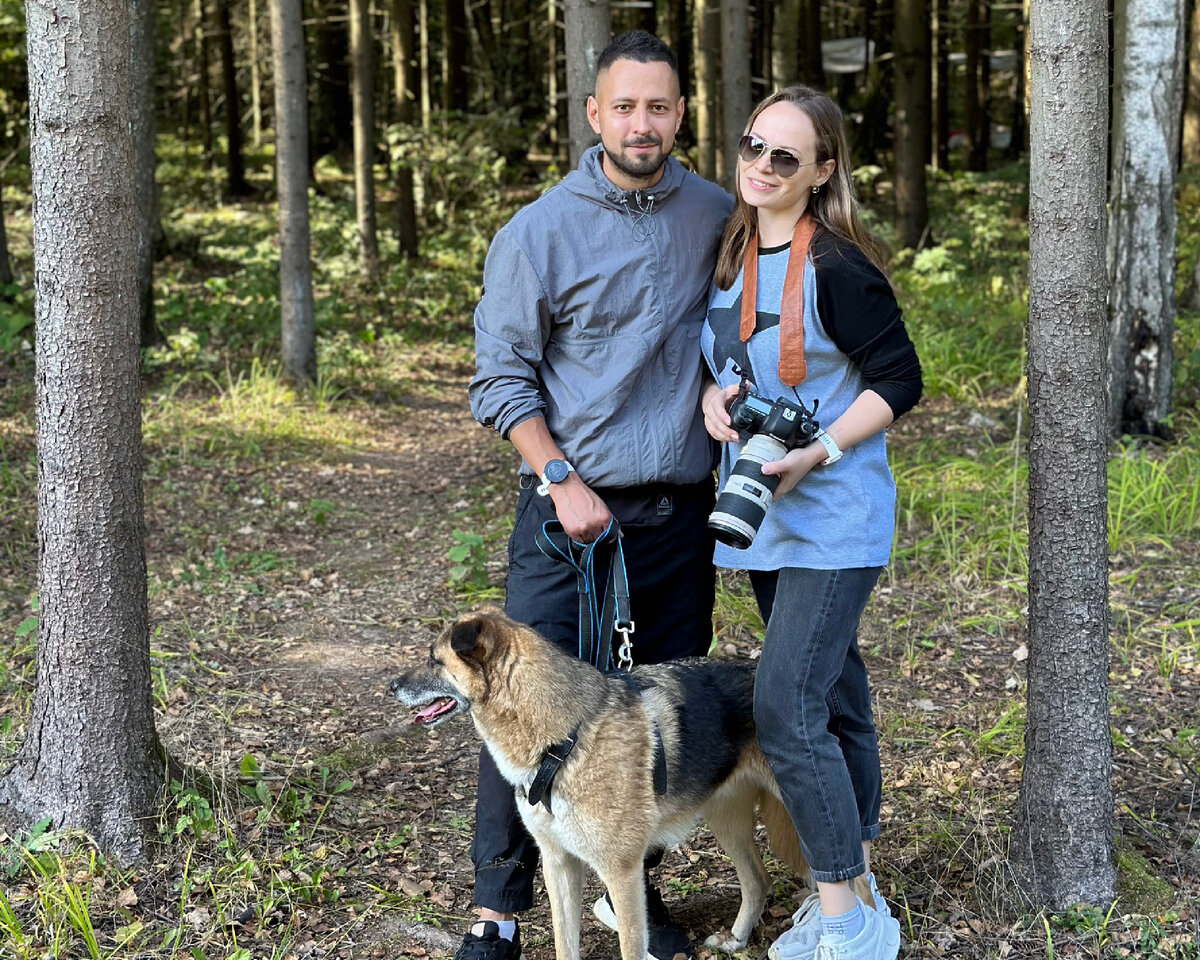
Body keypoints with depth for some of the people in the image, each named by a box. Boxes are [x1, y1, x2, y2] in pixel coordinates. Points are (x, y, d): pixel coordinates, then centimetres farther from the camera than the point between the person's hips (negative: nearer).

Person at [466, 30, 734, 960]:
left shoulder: (716, 216, 6)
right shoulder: (539, 231, -5)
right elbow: (501, 379, -3)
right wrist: (562, 481, -13)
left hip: (681, 512, 4)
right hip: (571, 508, -3)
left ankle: (630, 886, 24)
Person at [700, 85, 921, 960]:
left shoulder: (836, 270, -16)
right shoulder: (731, 259, 7)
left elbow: (900, 379, -14)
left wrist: (816, 454, -22)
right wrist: (713, 397, -3)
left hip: (833, 519, -8)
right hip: (764, 519, 8)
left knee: (786, 710, -14)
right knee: (833, 702, 15)